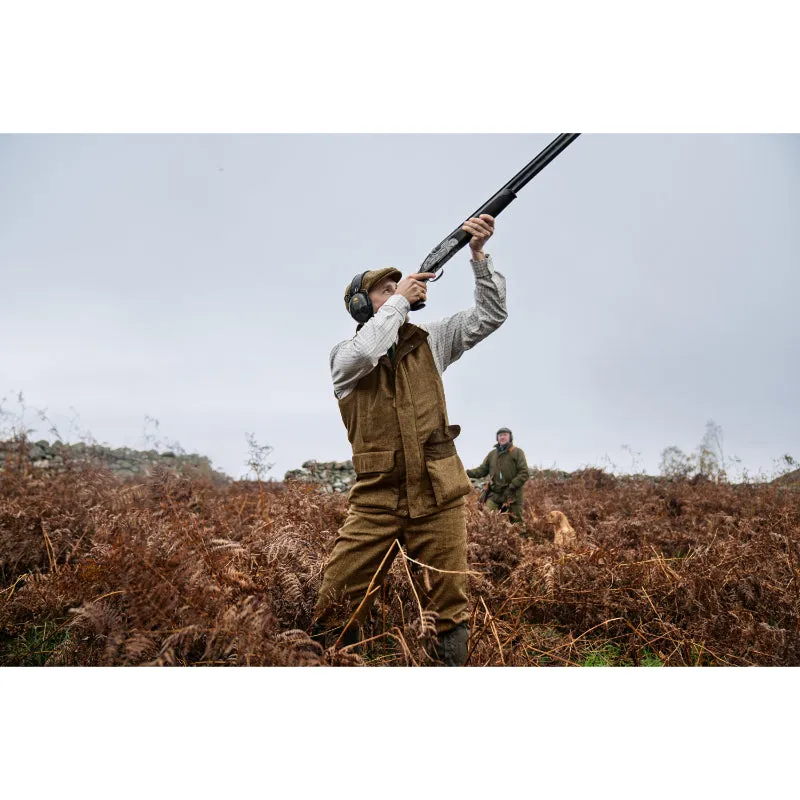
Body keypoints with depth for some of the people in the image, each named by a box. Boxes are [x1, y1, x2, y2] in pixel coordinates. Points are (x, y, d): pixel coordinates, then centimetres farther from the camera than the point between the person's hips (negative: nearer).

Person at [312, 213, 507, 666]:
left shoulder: (428, 341, 10)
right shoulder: (345, 356, 3)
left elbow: (492, 315, 6)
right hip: (376, 501, -1)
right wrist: (400, 299, -10)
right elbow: (366, 353, -22)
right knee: (337, 610, -1)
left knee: (449, 610, 8)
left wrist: (479, 255, -7)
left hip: (439, 498, 2)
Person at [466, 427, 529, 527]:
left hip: (512, 496, -3)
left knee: (516, 523, 4)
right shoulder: (492, 454, 12)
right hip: (494, 495, 3)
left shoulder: (518, 452, -1)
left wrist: (511, 487, -18)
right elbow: (482, 470, 10)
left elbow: (524, 473, -8)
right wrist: (468, 472, -7)